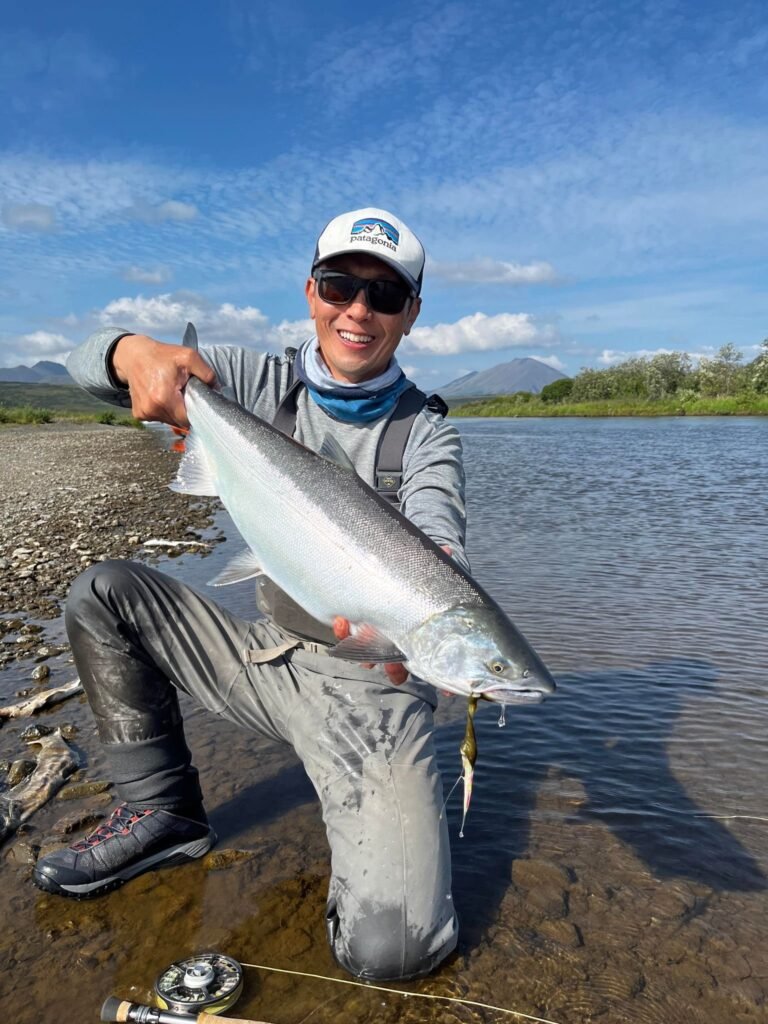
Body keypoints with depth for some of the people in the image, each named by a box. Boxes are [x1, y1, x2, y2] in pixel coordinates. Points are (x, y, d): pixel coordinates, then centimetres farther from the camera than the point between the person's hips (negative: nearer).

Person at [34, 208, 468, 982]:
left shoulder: (425, 432, -6)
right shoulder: (266, 387, 1)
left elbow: (439, 540, -24)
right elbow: (86, 362, 0)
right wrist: (136, 353, -25)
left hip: (370, 683, -4)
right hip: (268, 656, 4)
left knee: (391, 951, -21)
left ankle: (367, 816, 14)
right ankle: (161, 810, 9)